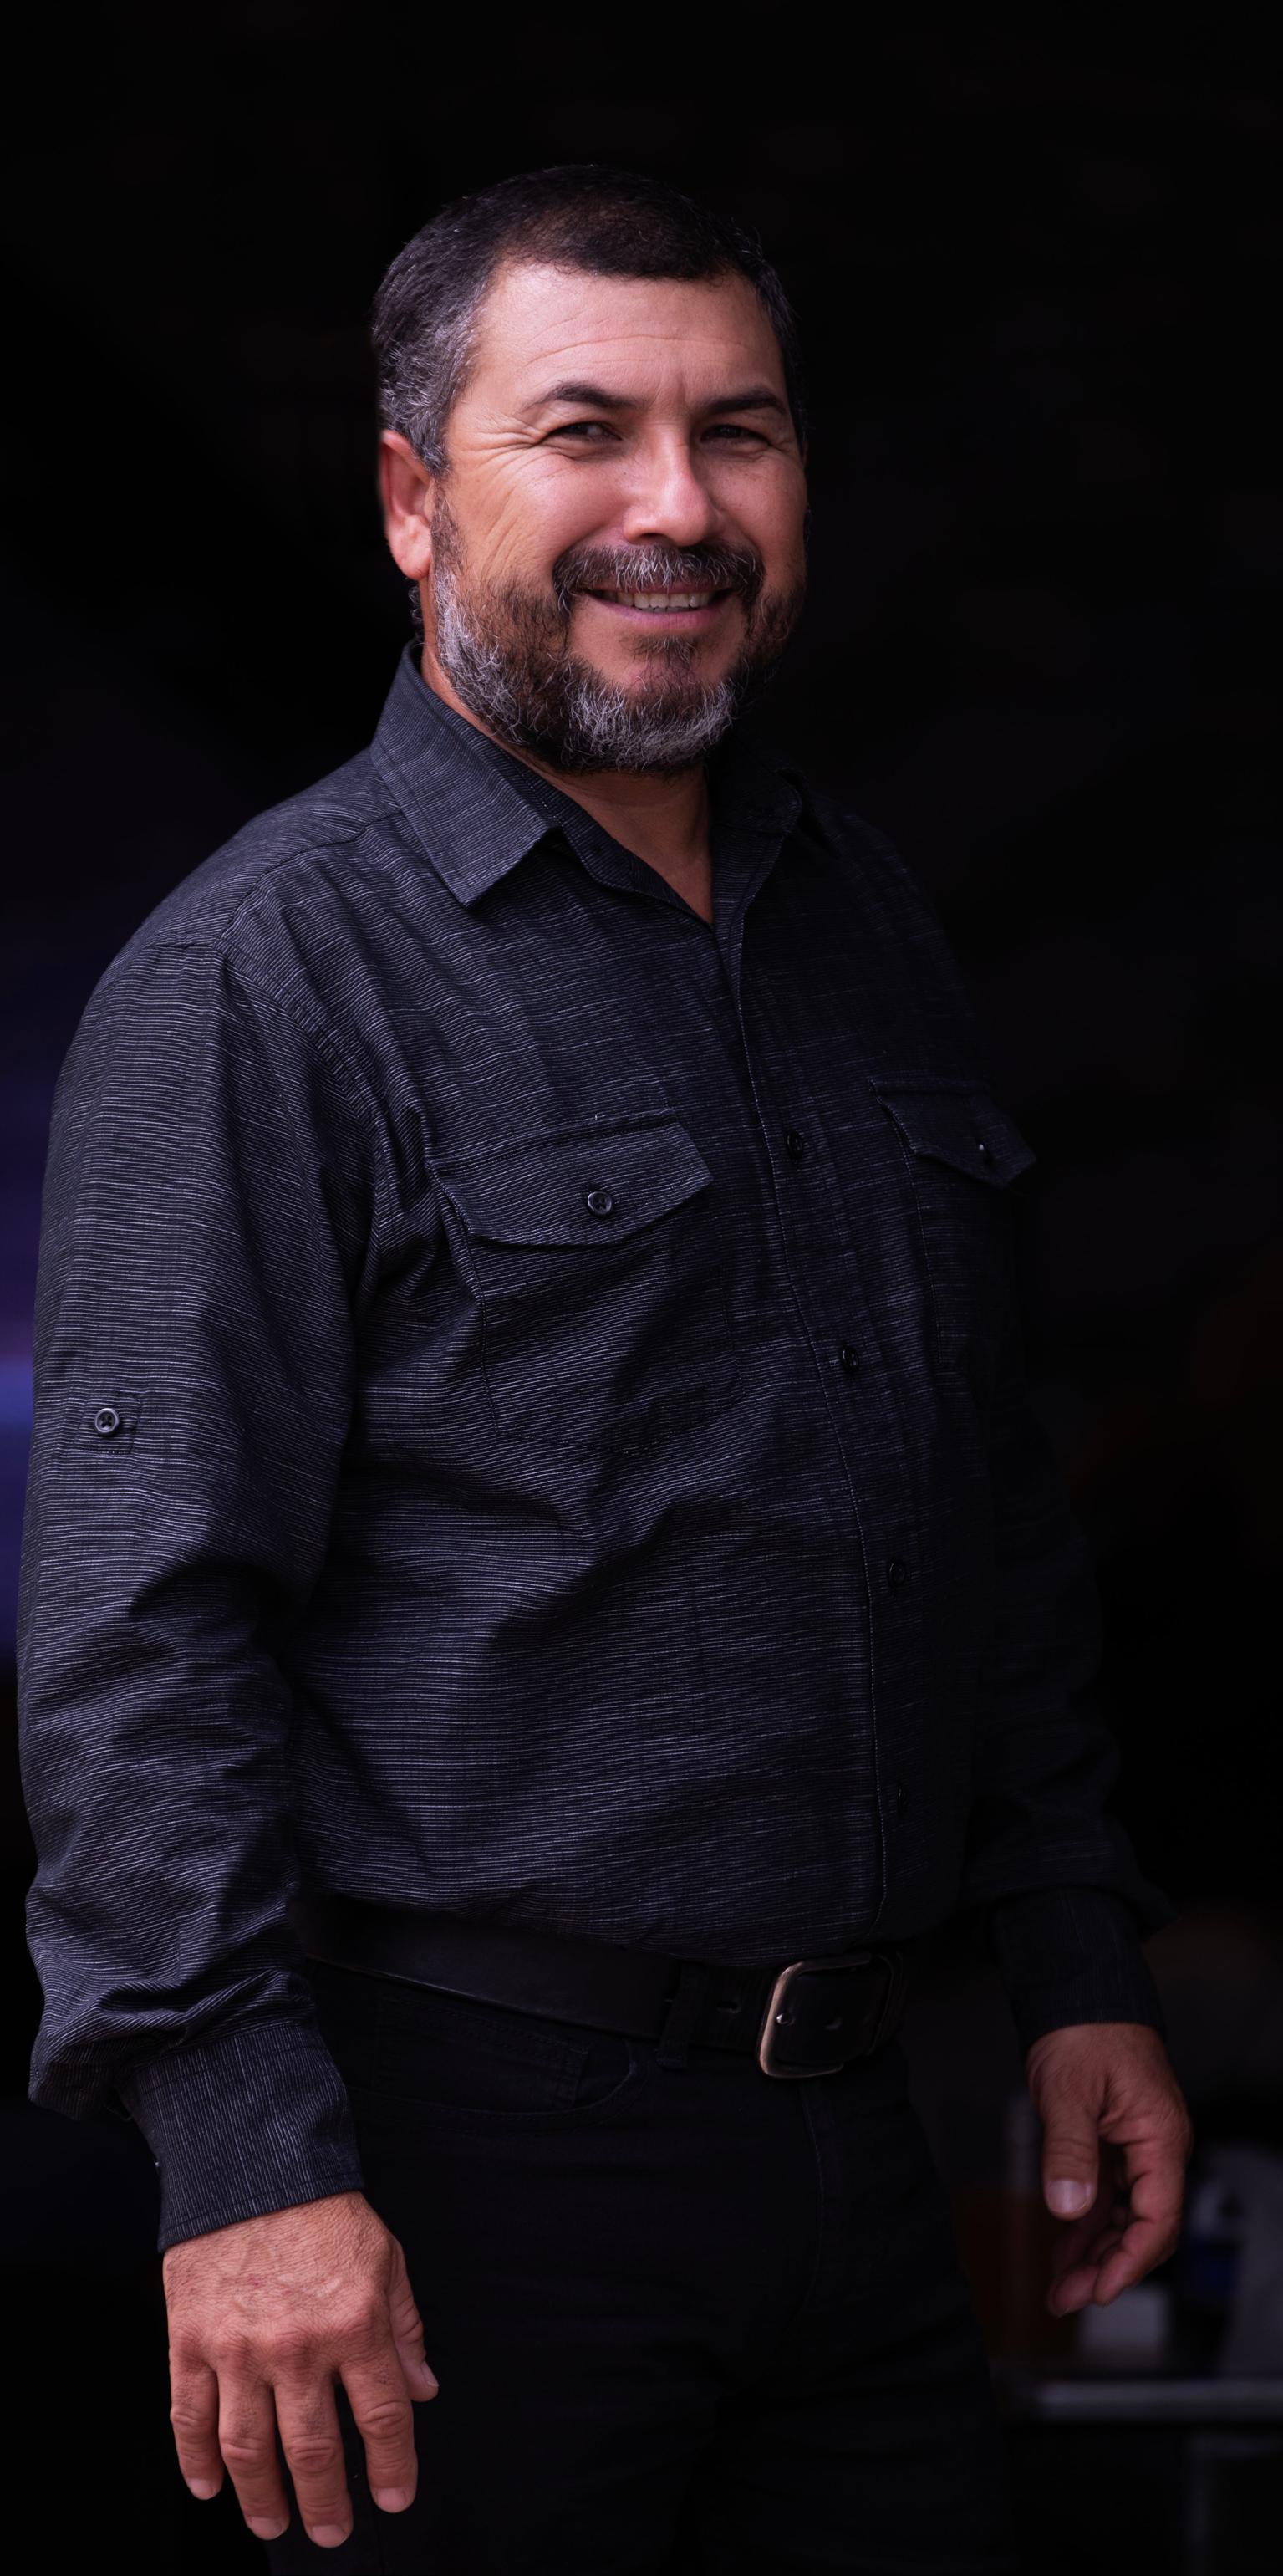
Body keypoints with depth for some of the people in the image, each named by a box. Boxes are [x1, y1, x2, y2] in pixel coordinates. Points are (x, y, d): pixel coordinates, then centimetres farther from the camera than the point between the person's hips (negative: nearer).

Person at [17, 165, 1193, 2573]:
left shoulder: (866, 921, 13)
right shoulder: (260, 977, -9)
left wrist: (1081, 1967, 17)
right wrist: (247, 2157, -20)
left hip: (849, 2128, 7)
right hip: (473, 2143, -6)